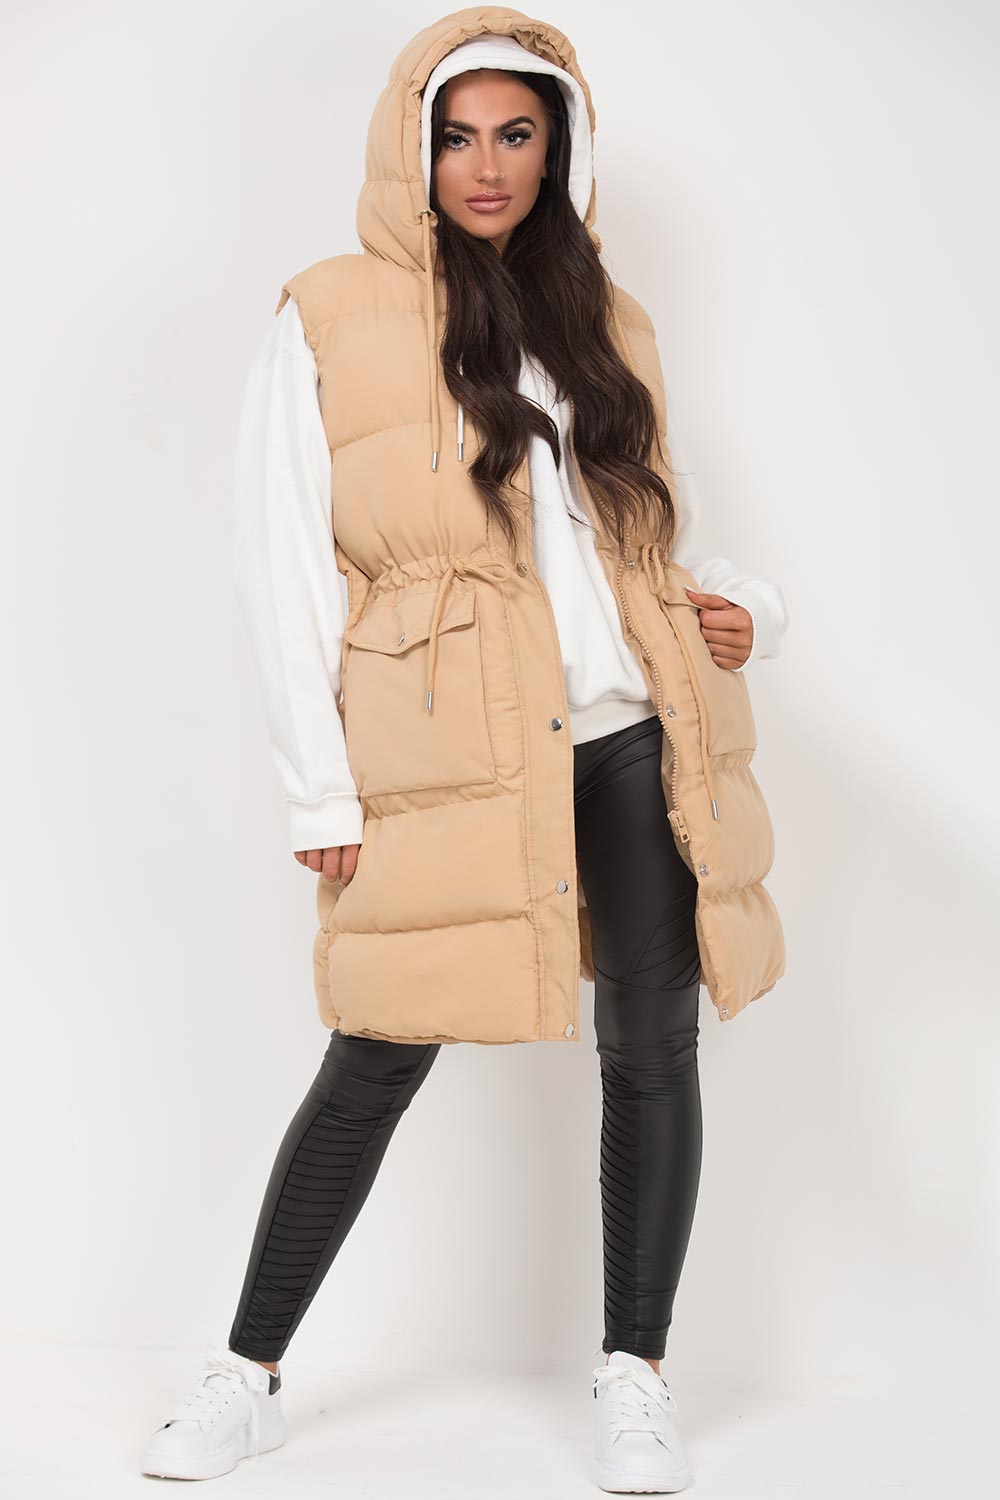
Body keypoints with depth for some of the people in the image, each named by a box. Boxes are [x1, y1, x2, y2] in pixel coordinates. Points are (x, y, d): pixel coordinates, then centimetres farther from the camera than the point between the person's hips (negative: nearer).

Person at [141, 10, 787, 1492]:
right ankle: (249, 1374, 16)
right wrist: (324, 787, -9)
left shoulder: (596, 321, 15)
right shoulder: (333, 320, 1)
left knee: (653, 1046, 4)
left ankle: (634, 1378, 18)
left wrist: (742, 606, -2)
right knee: (378, 1059, 0)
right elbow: (281, 563, -4)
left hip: (632, 733, 4)